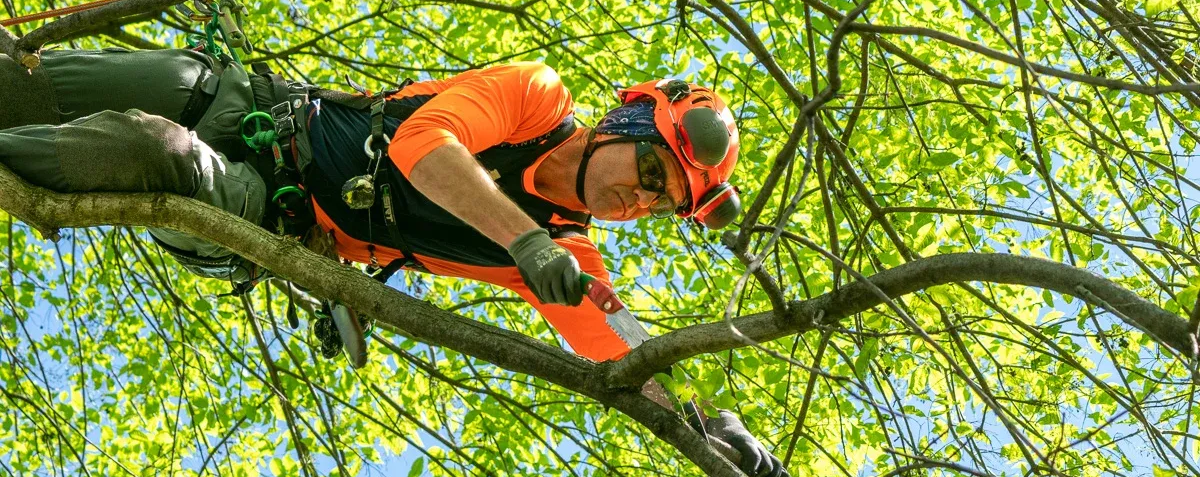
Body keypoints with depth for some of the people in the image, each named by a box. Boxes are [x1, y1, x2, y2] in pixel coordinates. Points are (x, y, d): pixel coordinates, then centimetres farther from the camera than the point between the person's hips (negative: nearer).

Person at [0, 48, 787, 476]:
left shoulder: (569, 259, -1)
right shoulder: (536, 96, -10)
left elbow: (625, 361, -7)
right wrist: (525, 238, -37)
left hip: (263, 224, 1)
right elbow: (422, 141, -26)